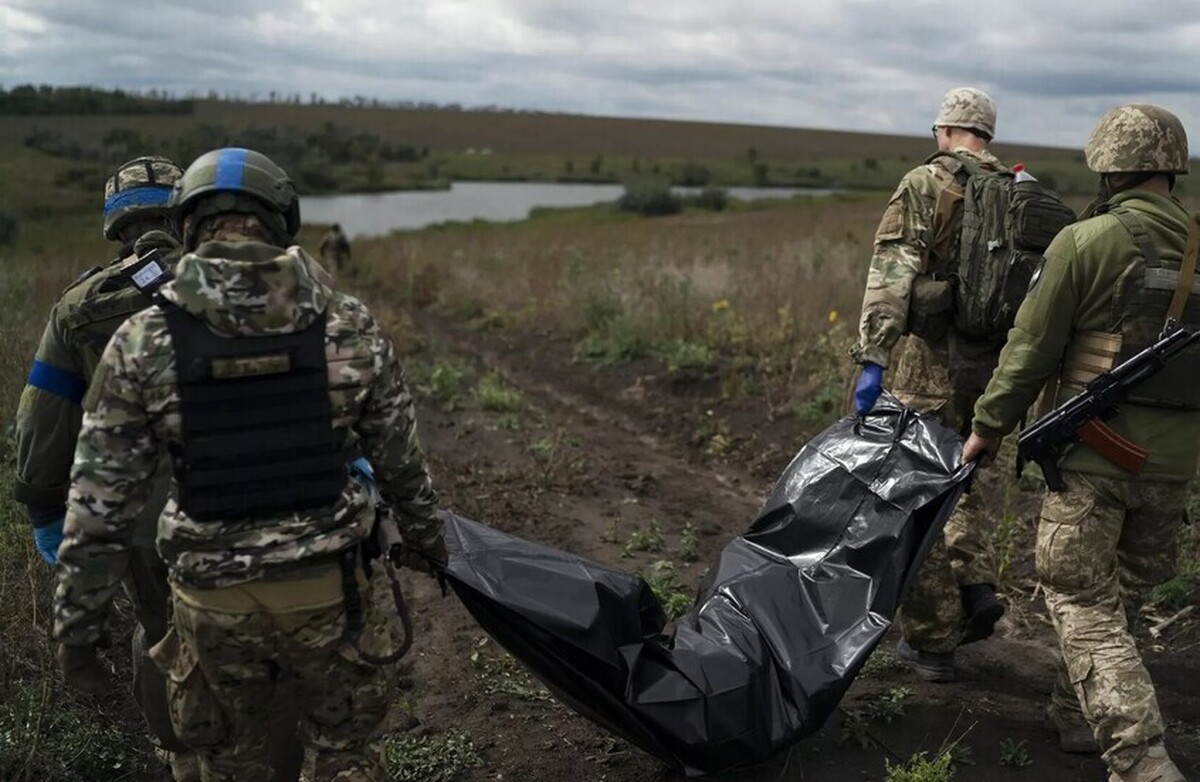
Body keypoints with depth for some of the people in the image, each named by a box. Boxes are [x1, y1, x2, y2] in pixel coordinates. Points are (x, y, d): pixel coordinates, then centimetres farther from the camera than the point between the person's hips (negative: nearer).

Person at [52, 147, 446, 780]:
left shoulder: (142, 343, -10)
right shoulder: (349, 326, -7)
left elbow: (99, 502, -8)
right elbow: (399, 458, 3)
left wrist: (76, 624, 3)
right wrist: (425, 537, 20)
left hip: (213, 598, 0)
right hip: (328, 586, 1)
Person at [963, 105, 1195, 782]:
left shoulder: (1088, 242, -10)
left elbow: (1033, 347, -8)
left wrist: (989, 426, 2)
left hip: (1098, 445, -6)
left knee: (1081, 597, 1)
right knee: (1123, 582, 21)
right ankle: (1078, 713, 34)